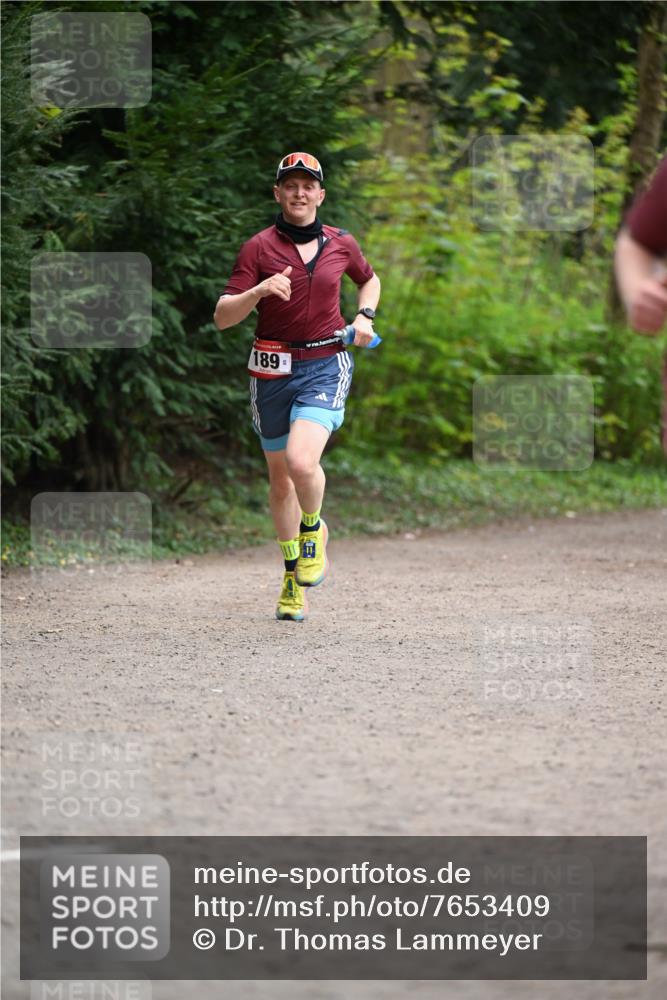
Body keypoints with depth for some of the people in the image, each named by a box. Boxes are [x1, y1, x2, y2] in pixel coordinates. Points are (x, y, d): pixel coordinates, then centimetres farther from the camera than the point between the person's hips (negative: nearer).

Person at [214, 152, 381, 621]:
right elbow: (223, 317, -9)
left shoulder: (341, 244, 4)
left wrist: (365, 317, 8)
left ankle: (313, 530, 7)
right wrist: (260, 291, -25)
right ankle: (294, 576, 28)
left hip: (326, 366, -1)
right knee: (280, 476, 11)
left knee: (302, 461, -25)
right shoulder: (260, 248, -3)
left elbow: (370, 280, 27)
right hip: (273, 370, 1)